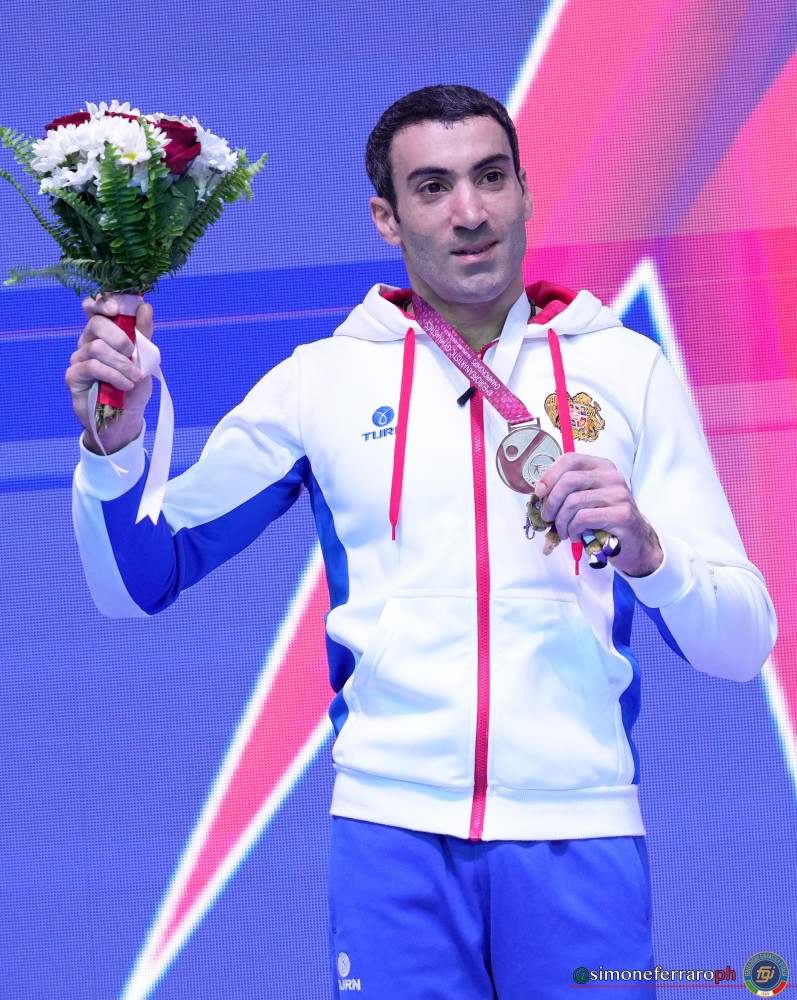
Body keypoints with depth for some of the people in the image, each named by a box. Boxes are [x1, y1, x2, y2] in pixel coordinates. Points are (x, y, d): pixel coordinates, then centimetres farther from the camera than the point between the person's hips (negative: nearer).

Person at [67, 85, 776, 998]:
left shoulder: (626, 369, 6)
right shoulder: (323, 379, 7)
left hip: (578, 826, 0)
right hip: (392, 819, 0)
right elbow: (136, 584, 9)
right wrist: (113, 443, -10)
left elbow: (740, 644, 4)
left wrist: (645, 550, -16)